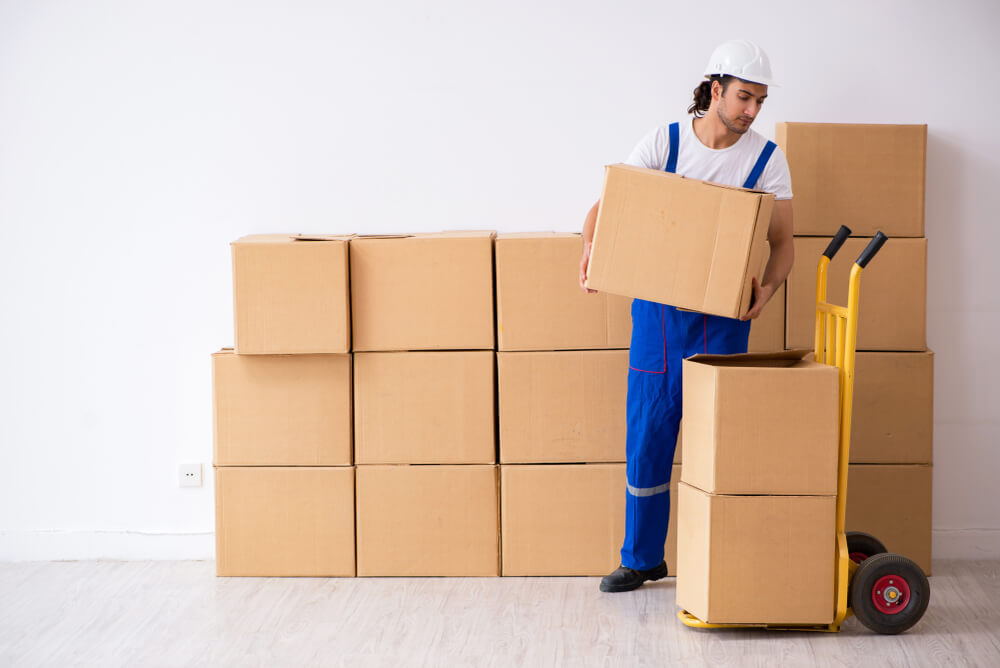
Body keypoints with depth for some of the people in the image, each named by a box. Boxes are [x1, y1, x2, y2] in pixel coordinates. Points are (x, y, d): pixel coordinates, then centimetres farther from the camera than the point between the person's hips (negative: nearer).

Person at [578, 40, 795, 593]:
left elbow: (782, 242, -2)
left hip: (721, 317, -1)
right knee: (647, 432, 4)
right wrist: (591, 248, -24)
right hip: (656, 306, 1)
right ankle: (642, 558, 16)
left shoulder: (766, 158, -2)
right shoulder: (663, 143, -1)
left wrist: (768, 286, -23)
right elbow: (606, 204, -3)